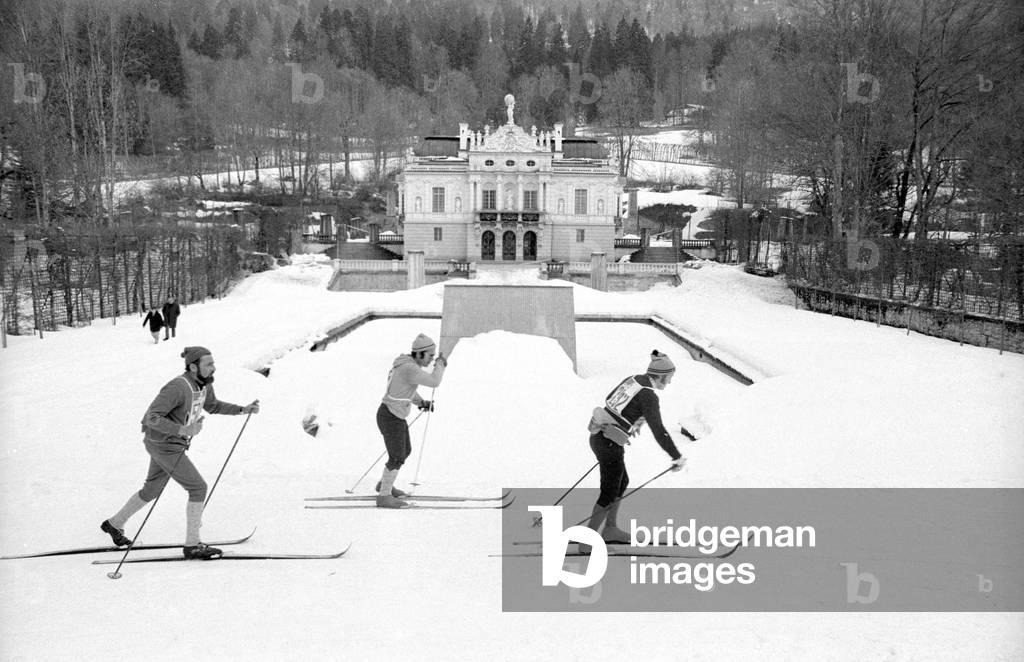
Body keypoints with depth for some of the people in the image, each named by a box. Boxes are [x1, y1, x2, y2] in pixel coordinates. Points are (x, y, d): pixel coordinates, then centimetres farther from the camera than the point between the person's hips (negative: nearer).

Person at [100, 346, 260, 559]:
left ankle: (114, 523, 41)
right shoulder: (178, 387, -28)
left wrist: (243, 410, 8)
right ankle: (192, 545, -2)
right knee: (198, 488, -9)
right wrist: (183, 430, -38)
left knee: (152, 490, 23)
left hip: (175, 443, 9)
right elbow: (152, 417, -29)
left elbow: (213, 406, 19)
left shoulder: (204, 383, -1)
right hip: (163, 444, -9)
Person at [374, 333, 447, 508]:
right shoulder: (410, 369, -26)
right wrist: (440, 365, -12)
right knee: (397, 459, -2)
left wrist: (420, 402, 10)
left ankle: (384, 484, 36)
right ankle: (384, 496, 9)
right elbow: (434, 382, -29)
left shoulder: (408, 363, 6)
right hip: (390, 419, -10)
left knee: (405, 451, 21)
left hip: (396, 415, 10)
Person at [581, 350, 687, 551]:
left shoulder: (633, 379, 8)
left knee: (622, 481, 24)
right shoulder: (649, 397, -16)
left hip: (598, 436, 9)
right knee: (609, 494, 3)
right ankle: (587, 540, 8)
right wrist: (677, 457, -11)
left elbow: (609, 399, 24)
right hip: (610, 445, -9)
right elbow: (659, 431, -18)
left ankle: (610, 529, 34)